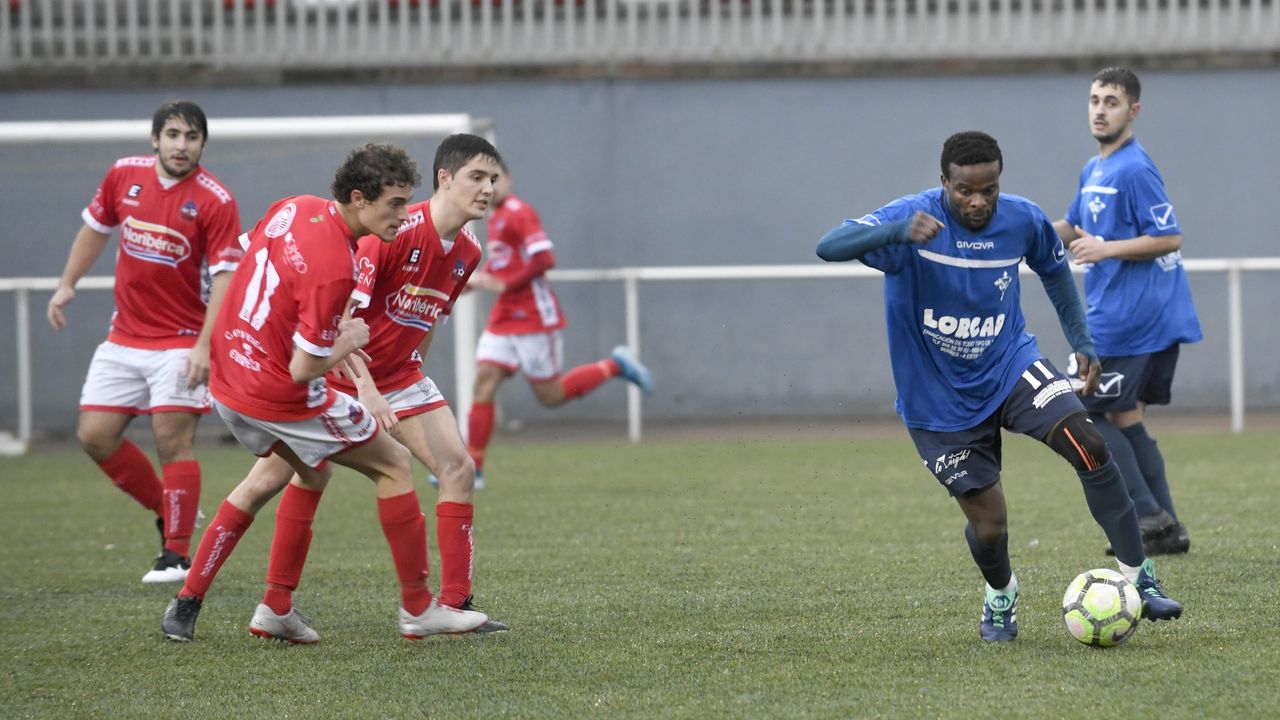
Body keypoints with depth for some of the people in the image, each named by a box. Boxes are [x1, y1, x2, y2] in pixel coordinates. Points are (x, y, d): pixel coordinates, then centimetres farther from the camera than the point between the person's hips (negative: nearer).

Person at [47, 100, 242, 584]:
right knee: (95, 435, 3)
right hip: (124, 339, 6)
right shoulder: (124, 175, 2)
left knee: (173, 441, -11)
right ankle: (167, 512, 21)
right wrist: (67, 285, 16)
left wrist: (205, 346, -24)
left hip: (180, 342, -6)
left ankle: (177, 555, -4)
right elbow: (96, 228, 19)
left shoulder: (215, 201, -13)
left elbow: (224, 278, -16)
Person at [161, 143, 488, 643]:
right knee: (393, 463, 8)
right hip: (279, 395, -9)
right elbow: (304, 371, -24)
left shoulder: (294, 208, -2)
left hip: (227, 377, 9)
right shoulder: (333, 269, -27)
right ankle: (418, 610, 14)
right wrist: (347, 343, -2)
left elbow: (240, 255, 17)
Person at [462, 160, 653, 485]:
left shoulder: (519, 213, -13)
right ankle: (472, 469, -6)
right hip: (504, 319, 8)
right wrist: (481, 278, 7)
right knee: (484, 381, -4)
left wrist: (503, 285, -21)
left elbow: (543, 260, -22)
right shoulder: (495, 218, 15)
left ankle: (616, 366, 16)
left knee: (549, 395, -2)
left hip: (535, 318, -8)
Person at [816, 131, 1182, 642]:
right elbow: (829, 248, -35)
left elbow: (1054, 269, 15)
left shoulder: (1022, 220, -8)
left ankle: (1137, 578, -14)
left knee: (1089, 445, -24)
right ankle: (1000, 597, 32)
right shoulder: (913, 217, -21)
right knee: (989, 525, -5)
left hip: (1009, 366, 2)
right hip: (940, 401, -2)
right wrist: (899, 231, -52)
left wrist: (1080, 341, 8)